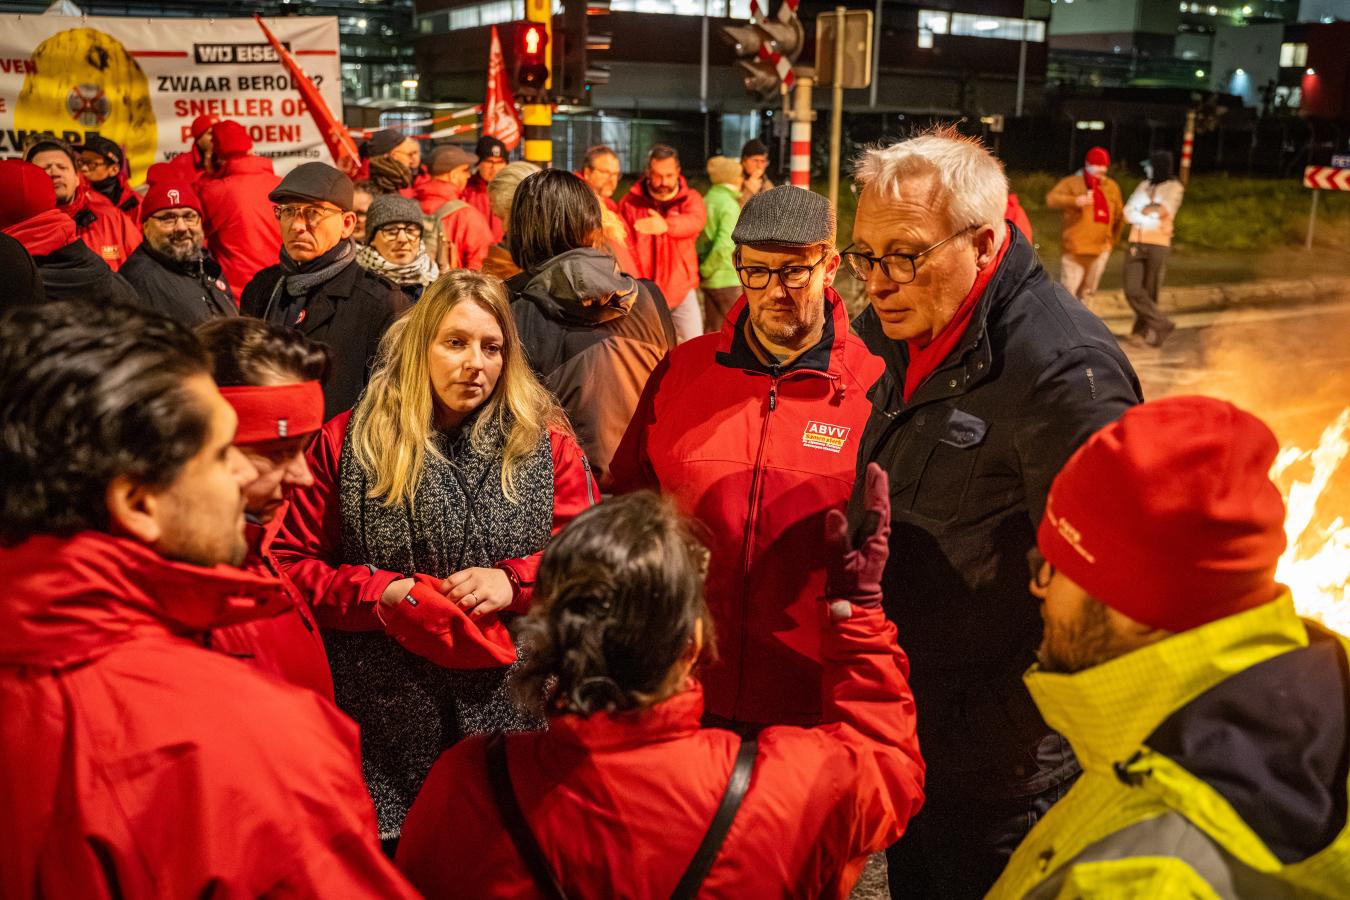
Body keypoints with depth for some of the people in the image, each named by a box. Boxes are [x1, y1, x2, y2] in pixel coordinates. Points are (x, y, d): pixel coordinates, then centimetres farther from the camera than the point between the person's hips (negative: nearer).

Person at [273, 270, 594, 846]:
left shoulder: (544, 439, 4)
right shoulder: (349, 442, 3)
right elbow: (293, 564, 3)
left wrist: (514, 582, -13)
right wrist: (381, 594, -12)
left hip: (514, 710, 1)